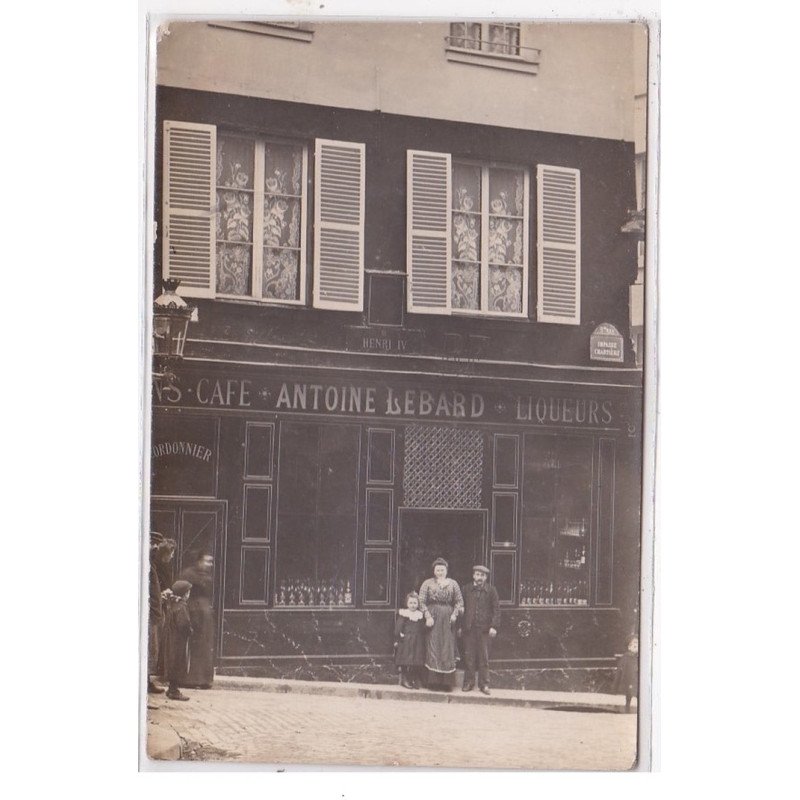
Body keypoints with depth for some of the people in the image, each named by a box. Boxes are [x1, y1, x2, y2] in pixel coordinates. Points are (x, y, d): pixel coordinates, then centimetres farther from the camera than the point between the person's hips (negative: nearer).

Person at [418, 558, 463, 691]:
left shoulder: (452, 584, 10)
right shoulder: (428, 583, 6)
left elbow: (459, 601, 9)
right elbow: (421, 601, 0)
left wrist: (455, 614, -6)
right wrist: (428, 616, -10)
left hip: (448, 620, 1)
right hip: (433, 619, -1)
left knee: (448, 649, -1)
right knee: (433, 648, -5)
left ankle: (447, 682, 2)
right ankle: (433, 681, -2)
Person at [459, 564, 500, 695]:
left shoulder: (491, 590, 3)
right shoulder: (467, 590, 8)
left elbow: (496, 609, 1)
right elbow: (462, 607, 10)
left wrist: (494, 626, -9)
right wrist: (460, 626, 5)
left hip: (484, 629, -1)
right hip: (468, 628, 1)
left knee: (484, 657, 2)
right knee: (469, 656, 2)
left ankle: (484, 684, 7)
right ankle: (469, 683, 10)